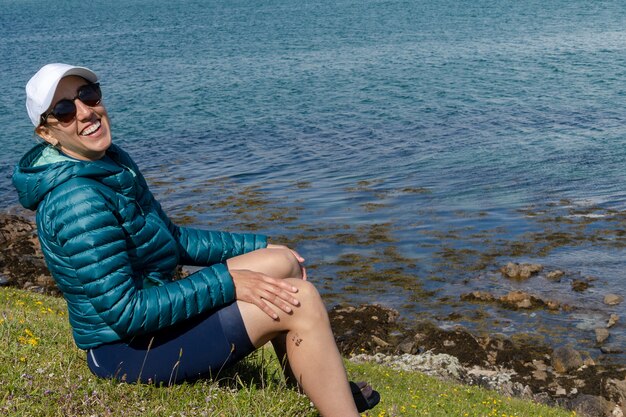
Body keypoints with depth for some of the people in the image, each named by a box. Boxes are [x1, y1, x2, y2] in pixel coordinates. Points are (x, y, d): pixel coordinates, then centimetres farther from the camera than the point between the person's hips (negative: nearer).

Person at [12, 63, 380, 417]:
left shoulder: (112, 163, 4)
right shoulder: (77, 201, -26)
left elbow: (169, 239, 13)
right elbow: (125, 313, -27)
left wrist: (255, 246, 9)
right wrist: (226, 281, -24)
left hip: (149, 310, 10)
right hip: (126, 348, -10)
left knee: (283, 261, 10)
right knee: (301, 300, -18)